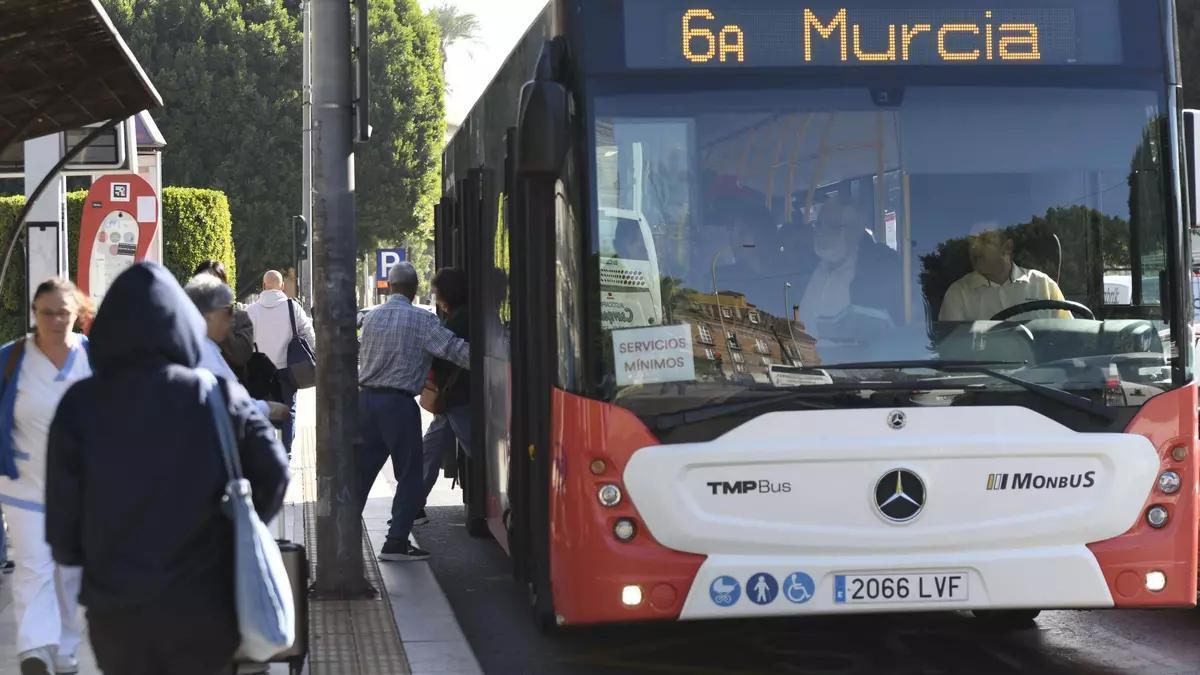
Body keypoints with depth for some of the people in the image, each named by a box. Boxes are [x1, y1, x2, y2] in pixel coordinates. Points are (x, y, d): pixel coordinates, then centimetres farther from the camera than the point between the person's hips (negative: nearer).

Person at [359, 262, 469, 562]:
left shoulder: (371, 317, 8)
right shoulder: (421, 320, -10)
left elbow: (362, 356, 14)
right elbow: (456, 349, -14)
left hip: (366, 399, 6)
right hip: (398, 402, -6)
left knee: (361, 470, 12)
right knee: (410, 475, 3)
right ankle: (396, 543, 0)